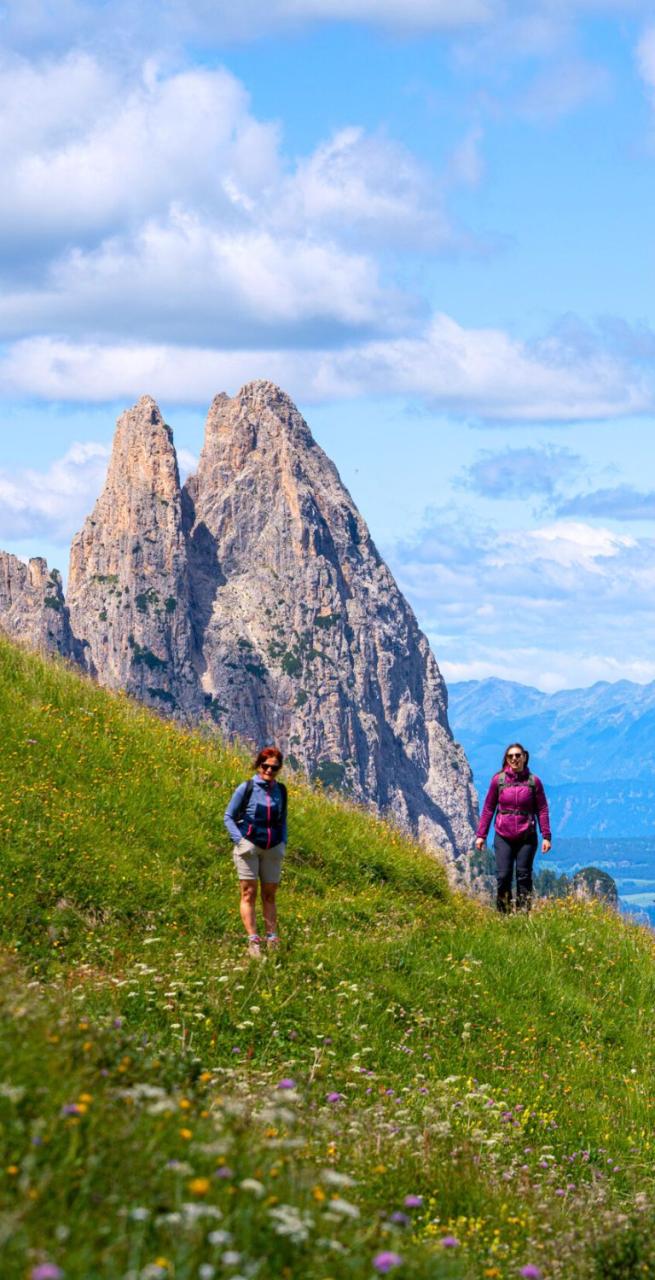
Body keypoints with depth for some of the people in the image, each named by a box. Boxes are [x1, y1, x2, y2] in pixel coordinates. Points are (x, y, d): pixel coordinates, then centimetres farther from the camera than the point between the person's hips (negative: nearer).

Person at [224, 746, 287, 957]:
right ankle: (253, 940, -9)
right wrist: (239, 840, -13)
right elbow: (229, 817, -1)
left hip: (273, 850, 4)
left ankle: (272, 939, 9)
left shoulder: (280, 791, 7)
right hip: (249, 846, -4)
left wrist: (283, 843, 5)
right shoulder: (246, 788, -5)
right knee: (249, 894, -5)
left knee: (269, 895, 7)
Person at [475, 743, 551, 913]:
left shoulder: (533, 781, 1)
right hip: (503, 837, 0)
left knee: (524, 875, 2)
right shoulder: (498, 780, 2)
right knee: (503, 876, -5)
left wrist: (546, 836, -2)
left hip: (526, 837, 0)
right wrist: (480, 835, 4)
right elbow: (488, 808, 7)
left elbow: (542, 810, 3)